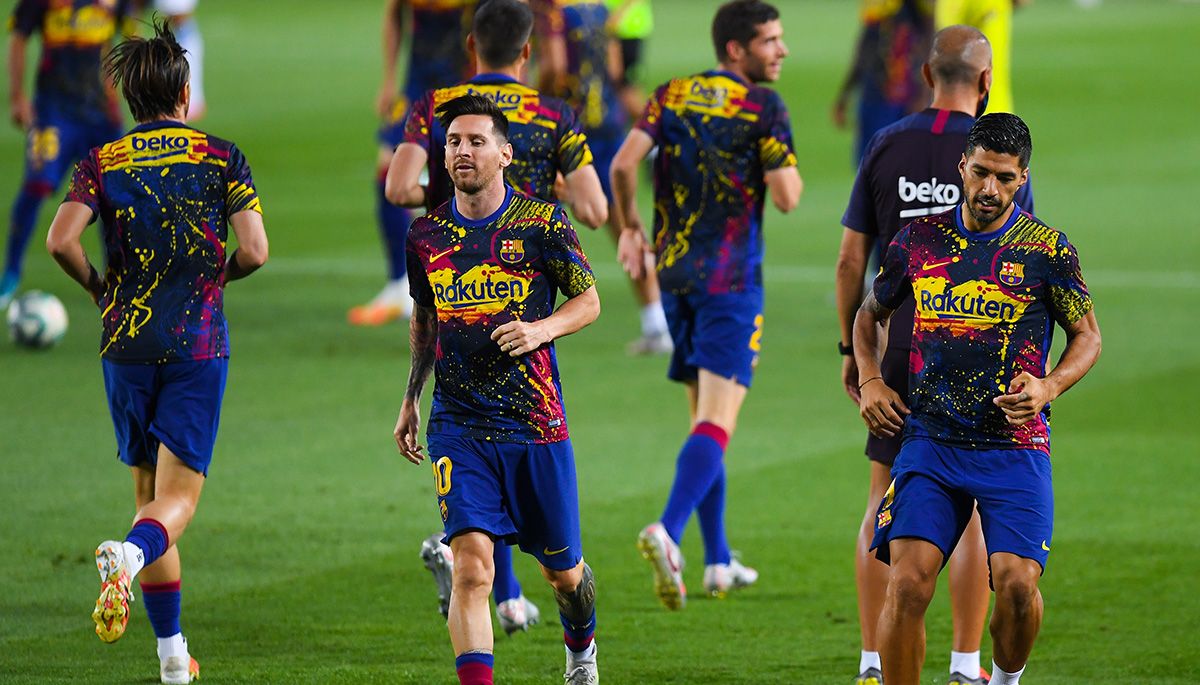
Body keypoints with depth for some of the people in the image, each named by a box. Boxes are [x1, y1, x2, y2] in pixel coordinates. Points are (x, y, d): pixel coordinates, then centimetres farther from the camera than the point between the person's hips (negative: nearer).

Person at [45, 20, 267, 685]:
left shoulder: (102, 162, 3)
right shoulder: (221, 157, 1)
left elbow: (61, 239, -11)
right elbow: (255, 250, -7)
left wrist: (97, 285, 8)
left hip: (126, 342, 2)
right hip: (198, 344, -2)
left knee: (148, 492, 14)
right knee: (178, 497, -4)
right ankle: (130, 553, -39)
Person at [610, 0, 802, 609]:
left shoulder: (672, 96, 6)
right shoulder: (762, 106, -9)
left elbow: (625, 162, -4)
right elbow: (786, 197, -13)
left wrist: (629, 228, 10)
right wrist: (789, 169, 9)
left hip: (675, 273, 6)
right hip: (731, 279, -6)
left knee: (703, 415, 17)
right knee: (717, 421, -12)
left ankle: (718, 561, 21)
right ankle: (667, 531, -33)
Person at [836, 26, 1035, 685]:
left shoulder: (885, 147, 1)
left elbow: (851, 259, 1)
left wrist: (850, 347, 11)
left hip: (895, 350, 2)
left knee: (884, 506, 9)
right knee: (973, 510, 5)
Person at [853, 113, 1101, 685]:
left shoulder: (1046, 250, 0)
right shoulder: (921, 239, 7)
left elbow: (1087, 336, 10)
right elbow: (870, 313, 23)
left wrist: (1048, 387, -9)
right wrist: (870, 381, 7)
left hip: (1014, 444, -1)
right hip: (930, 439, 2)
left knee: (1017, 583, -15)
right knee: (909, 580, -14)